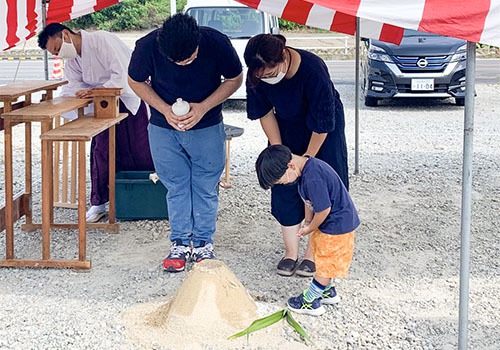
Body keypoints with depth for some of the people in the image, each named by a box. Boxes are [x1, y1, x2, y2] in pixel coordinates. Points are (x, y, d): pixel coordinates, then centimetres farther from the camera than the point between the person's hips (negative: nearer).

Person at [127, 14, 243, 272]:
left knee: (206, 187, 5)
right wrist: (165, 110, -19)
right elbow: (136, 81, -5)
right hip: (163, 128, 1)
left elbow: (235, 79, -7)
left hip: (207, 127, 0)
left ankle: (203, 243, 19)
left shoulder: (217, 43, -25)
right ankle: (180, 243, 18)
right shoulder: (147, 47, -24)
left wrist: (203, 107, -20)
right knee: (176, 186, 6)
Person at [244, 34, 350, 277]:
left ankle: (313, 253, 8)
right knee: (284, 186, 1)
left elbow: (323, 122, -27)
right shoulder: (257, 75, -24)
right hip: (287, 128, 4)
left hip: (322, 130, -4)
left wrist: (308, 157, -17)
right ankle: (291, 252, 12)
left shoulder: (313, 70, -37)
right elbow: (265, 113, -9)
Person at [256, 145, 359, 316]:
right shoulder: (306, 168, -1)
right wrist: (307, 222, 5)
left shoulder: (313, 178, -32)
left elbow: (324, 209, -26)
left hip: (338, 224, -10)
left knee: (326, 262, 3)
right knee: (323, 258, 21)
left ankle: (310, 301, 12)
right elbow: (309, 200, 12)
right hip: (332, 222, 10)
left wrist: (310, 228, -10)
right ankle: (327, 292, 36)